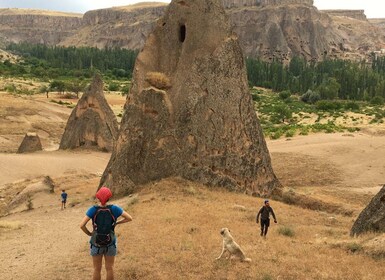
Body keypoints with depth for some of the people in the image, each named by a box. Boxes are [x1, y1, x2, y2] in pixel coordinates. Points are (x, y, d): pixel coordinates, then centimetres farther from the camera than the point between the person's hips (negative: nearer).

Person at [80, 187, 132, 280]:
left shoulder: (93, 209, -17)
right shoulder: (114, 208, -13)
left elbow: (82, 225, -22)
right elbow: (129, 218, -9)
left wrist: (89, 233, -3)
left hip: (96, 242, -1)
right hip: (110, 243, 1)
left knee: (97, 269, 13)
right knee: (109, 268, 14)